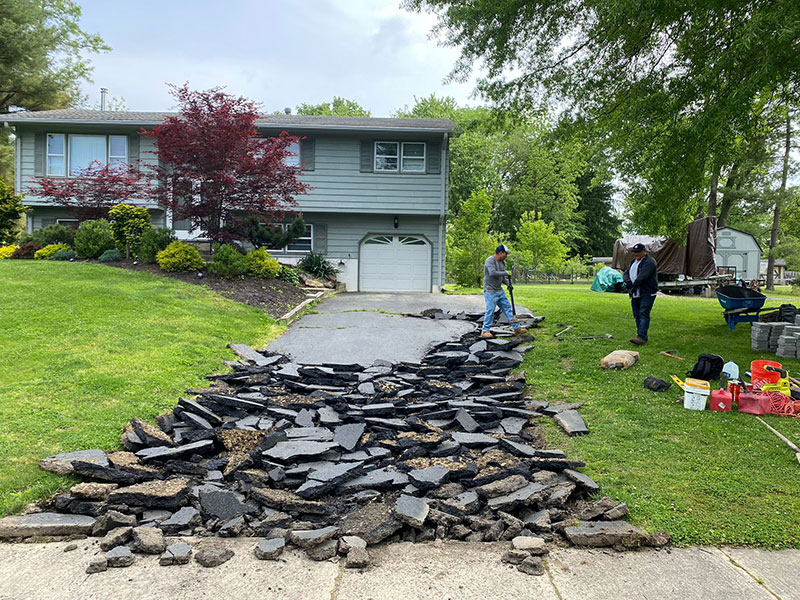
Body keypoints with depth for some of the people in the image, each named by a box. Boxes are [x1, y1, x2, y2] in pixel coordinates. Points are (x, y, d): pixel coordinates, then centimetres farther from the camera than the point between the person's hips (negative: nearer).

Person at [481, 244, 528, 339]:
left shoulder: (502, 262, 12)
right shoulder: (490, 261, -14)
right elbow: (492, 273, -29)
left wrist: (508, 284, 1)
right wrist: (505, 273, -17)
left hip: (500, 290, 8)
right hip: (490, 291, -8)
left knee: (507, 308, 7)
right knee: (490, 311, -7)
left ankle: (516, 328, 11)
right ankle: (485, 331, 4)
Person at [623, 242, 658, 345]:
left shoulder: (649, 262, -11)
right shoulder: (634, 261, 18)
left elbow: (642, 276, -22)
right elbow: (626, 273, 13)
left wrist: (634, 286, -22)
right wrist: (627, 280, -8)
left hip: (647, 294, -9)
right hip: (635, 294, 9)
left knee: (643, 314, -15)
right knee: (637, 315, 9)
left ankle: (642, 337, -22)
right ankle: (641, 336, 15)